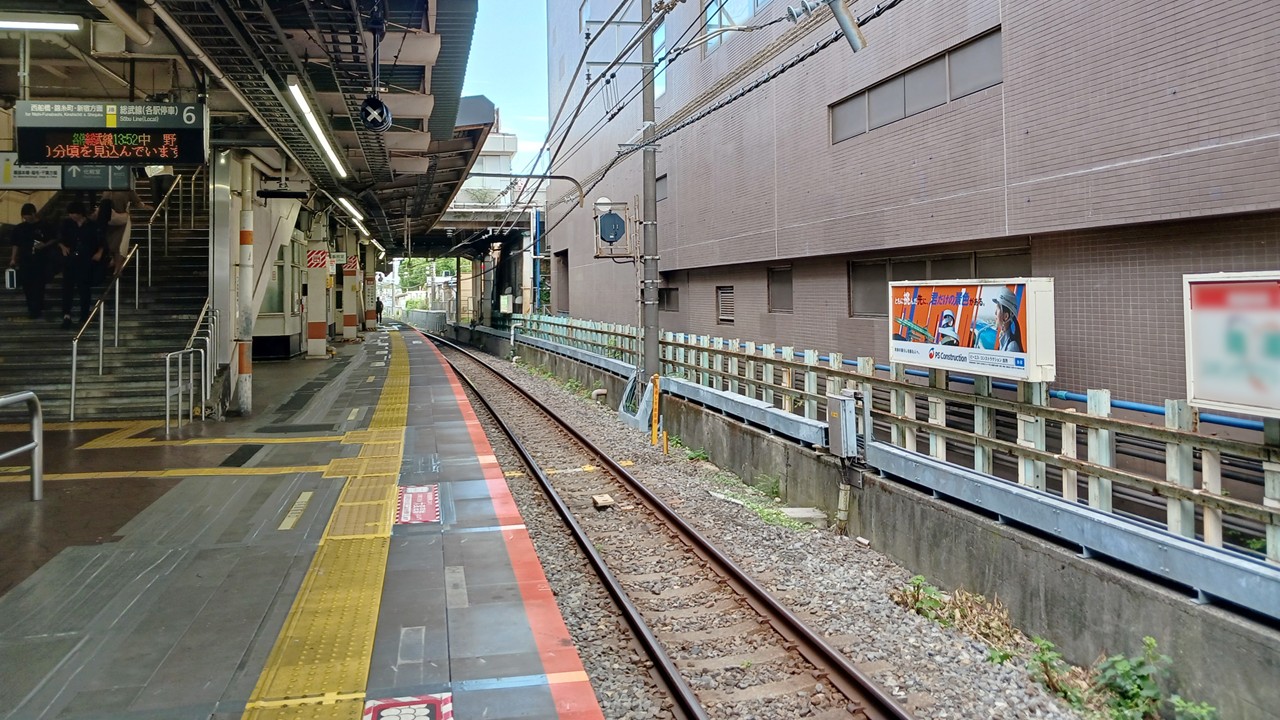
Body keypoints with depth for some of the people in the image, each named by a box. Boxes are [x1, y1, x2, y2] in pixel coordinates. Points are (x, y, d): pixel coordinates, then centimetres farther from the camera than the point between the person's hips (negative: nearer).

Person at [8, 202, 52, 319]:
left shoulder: (43, 226, -1)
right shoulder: (19, 228, 6)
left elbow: (52, 240, 4)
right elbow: (16, 245, 11)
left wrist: (44, 245, -15)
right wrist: (13, 259, 6)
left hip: (39, 261, -3)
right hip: (24, 261, 3)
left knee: (38, 286, -3)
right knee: (27, 286, 5)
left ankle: (36, 309, 1)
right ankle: (33, 308, 17)